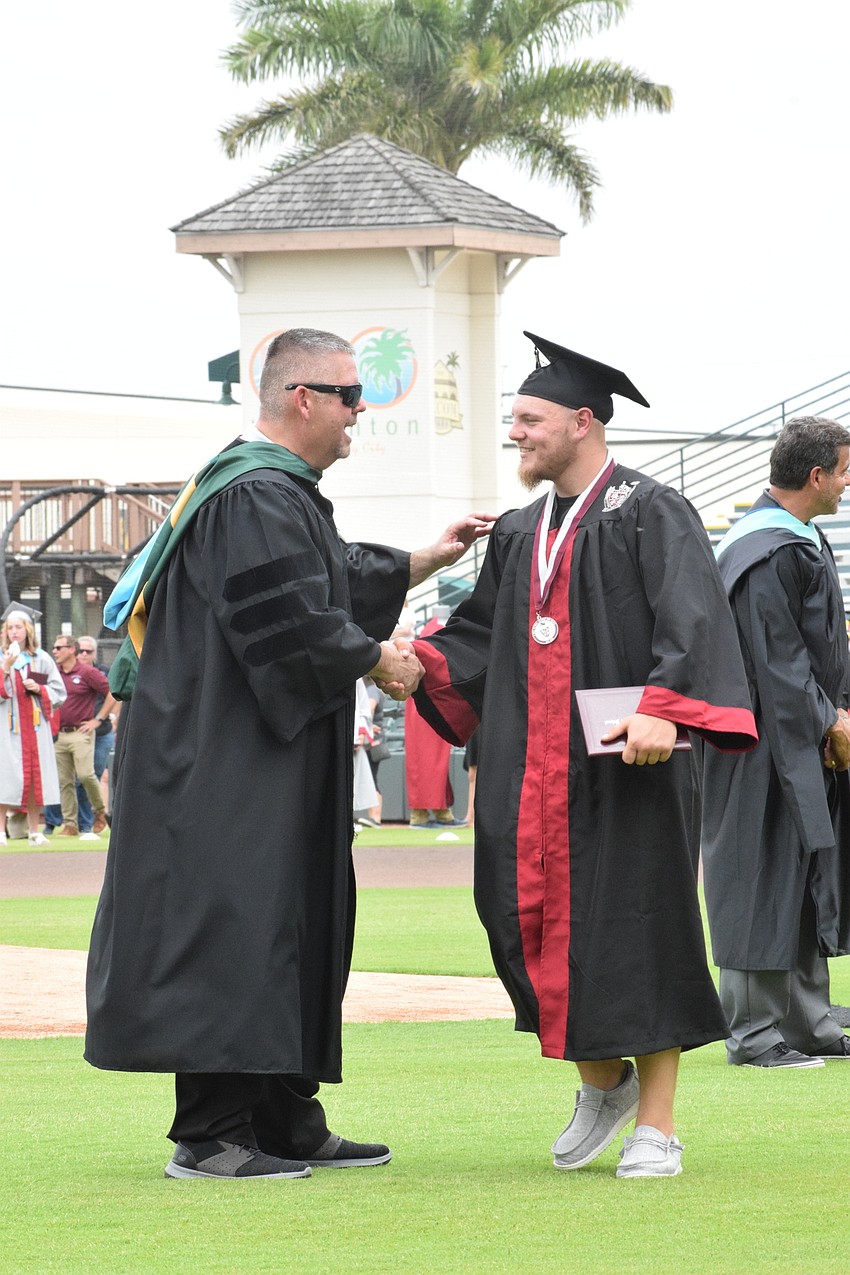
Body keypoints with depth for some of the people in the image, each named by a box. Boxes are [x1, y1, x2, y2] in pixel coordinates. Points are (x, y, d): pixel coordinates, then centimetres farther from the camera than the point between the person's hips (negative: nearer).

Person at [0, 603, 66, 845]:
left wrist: (39, 689, -9)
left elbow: (59, 691, 8)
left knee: (35, 778, 2)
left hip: (35, 725, 2)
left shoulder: (41, 659, 9)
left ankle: (34, 831, 8)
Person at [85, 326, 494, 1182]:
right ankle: (208, 1136, -9)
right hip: (230, 761, -11)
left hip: (265, 765, 11)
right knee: (234, 922, -10)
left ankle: (285, 1123, 18)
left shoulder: (272, 492, 17)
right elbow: (290, 626, -23)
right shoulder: (259, 499, -18)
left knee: (292, 931, 13)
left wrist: (427, 560, 24)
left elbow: (336, 580, 28)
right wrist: (375, 660, -9)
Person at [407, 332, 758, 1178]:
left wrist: (659, 708, -32)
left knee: (636, 931, -3)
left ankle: (656, 1123, 3)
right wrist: (421, 661, 0)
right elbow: (483, 635, 19)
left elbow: (690, 621, -17)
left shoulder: (648, 514, -5)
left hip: (623, 763, -6)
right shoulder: (519, 534, 17)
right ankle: (603, 1081, 23)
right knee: (537, 923, 1)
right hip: (532, 772, 6)